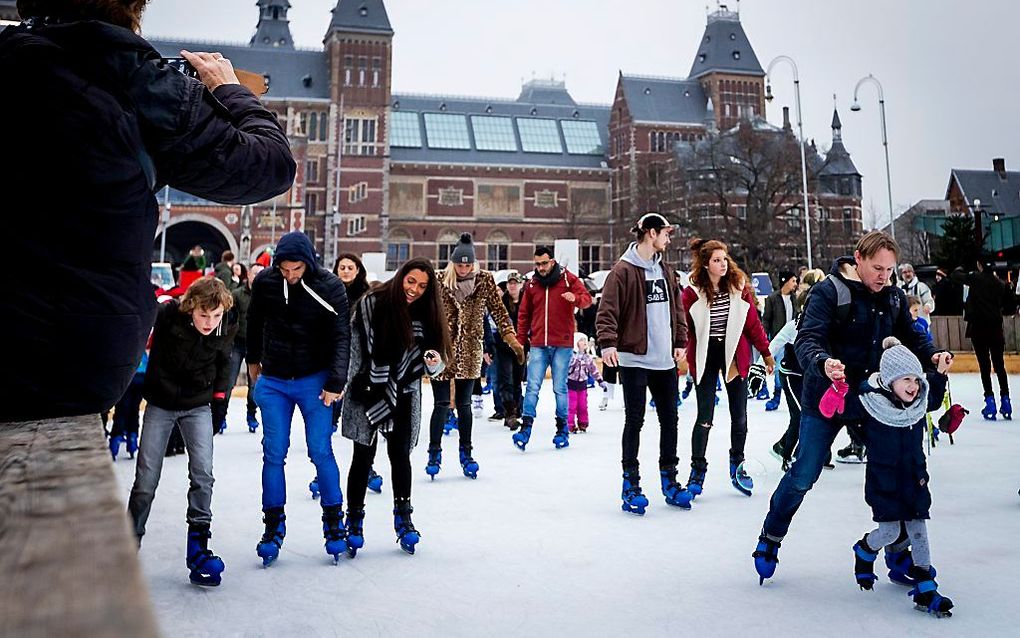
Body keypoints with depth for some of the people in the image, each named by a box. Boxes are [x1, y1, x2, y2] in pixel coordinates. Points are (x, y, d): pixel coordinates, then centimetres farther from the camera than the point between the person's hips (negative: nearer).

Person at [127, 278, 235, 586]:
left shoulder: (226, 329, -12)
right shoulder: (168, 315, -23)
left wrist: (219, 391, 7)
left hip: (198, 406, 1)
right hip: (160, 404, -1)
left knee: (203, 474, -12)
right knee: (146, 480, 1)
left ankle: (198, 547, -2)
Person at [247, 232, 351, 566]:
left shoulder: (330, 286, -13)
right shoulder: (264, 282, -4)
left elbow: (341, 336, -11)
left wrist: (335, 382, -17)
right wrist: (253, 359, 23)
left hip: (314, 380, -2)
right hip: (272, 382, 2)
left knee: (321, 452, -1)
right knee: (273, 454, 3)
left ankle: (334, 523, 13)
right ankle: (273, 526, 16)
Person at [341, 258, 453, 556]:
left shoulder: (426, 314, -1)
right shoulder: (372, 304, -11)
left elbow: (431, 359, 2)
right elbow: (354, 347, -8)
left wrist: (435, 363, -21)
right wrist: (355, 385, -10)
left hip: (404, 397, 2)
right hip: (368, 394, -2)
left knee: (400, 455, 8)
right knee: (363, 457, 5)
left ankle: (403, 517, 24)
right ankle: (354, 520, 20)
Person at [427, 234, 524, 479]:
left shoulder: (485, 280, -2)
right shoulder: (440, 282, -6)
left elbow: (498, 310, 0)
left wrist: (512, 340, -5)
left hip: (469, 352, 2)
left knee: (464, 404, 11)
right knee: (441, 404, 0)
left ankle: (466, 453, 24)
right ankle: (435, 452, 15)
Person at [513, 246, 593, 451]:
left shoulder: (568, 279, 1)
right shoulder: (531, 284, 8)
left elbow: (587, 299, -4)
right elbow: (524, 314, 14)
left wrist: (575, 298, -26)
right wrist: (521, 340, 9)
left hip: (562, 344, -2)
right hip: (538, 345, 2)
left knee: (560, 388, 5)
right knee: (532, 387, -4)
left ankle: (562, 428, 16)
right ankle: (526, 427, -3)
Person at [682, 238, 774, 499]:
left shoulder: (739, 287, -1)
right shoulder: (692, 293, -9)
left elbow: (753, 322, 4)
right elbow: (684, 328, -7)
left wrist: (766, 353, 9)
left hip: (735, 355, 3)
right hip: (705, 358, -3)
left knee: (739, 415, 9)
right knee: (705, 418, -1)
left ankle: (737, 466, 28)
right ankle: (697, 471, 12)